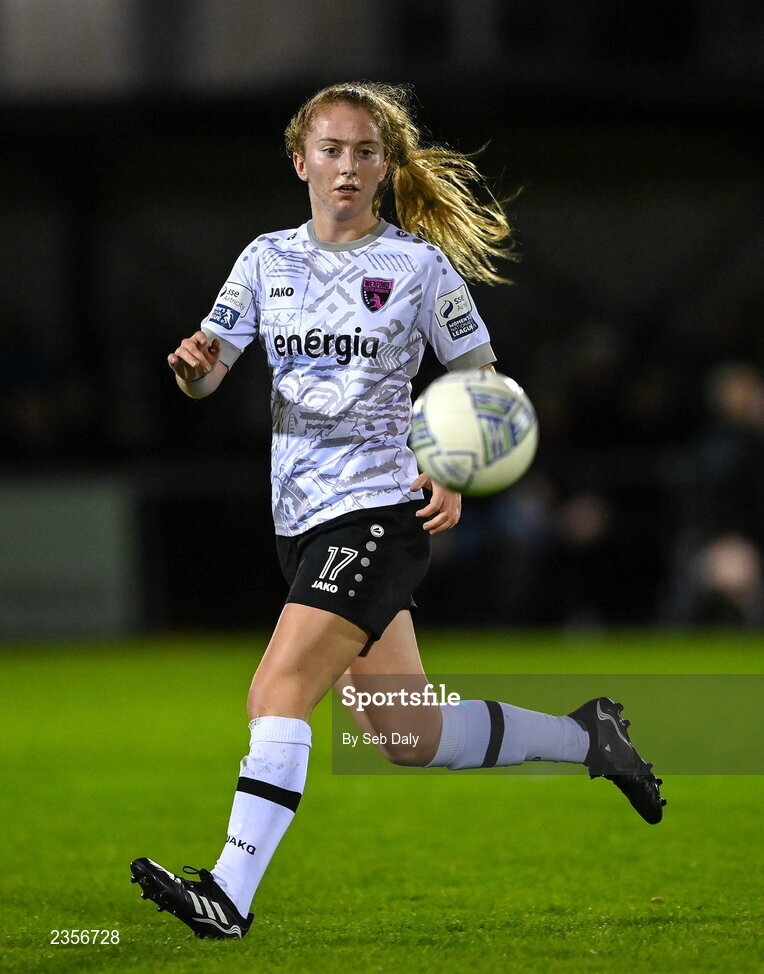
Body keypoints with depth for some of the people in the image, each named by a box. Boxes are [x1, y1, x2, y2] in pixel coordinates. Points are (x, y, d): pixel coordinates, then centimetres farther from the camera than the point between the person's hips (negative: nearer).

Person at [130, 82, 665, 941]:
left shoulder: (418, 265, -2)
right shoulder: (267, 259, 9)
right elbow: (207, 372, 1)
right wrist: (197, 362, -24)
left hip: (380, 508, -6)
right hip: (302, 517, 6)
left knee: (279, 690, -21)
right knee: (411, 738, 12)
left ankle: (230, 893, -24)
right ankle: (583, 738, 32)